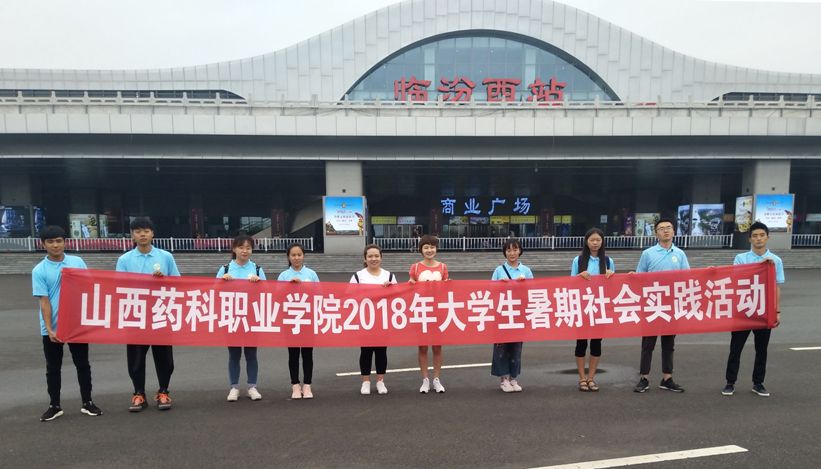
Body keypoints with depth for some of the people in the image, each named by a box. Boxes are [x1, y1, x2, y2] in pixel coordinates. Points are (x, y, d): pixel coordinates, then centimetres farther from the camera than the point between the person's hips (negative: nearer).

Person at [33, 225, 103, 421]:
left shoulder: (77, 262, 0)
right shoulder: (39, 271, -5)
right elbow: (44, 301, -9)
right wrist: (49, 329, -14)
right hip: (52, 328, -1)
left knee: (83, 364, 9)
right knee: (53, 368, 10)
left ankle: (87, 403, 20)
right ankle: (54, 406, 23)